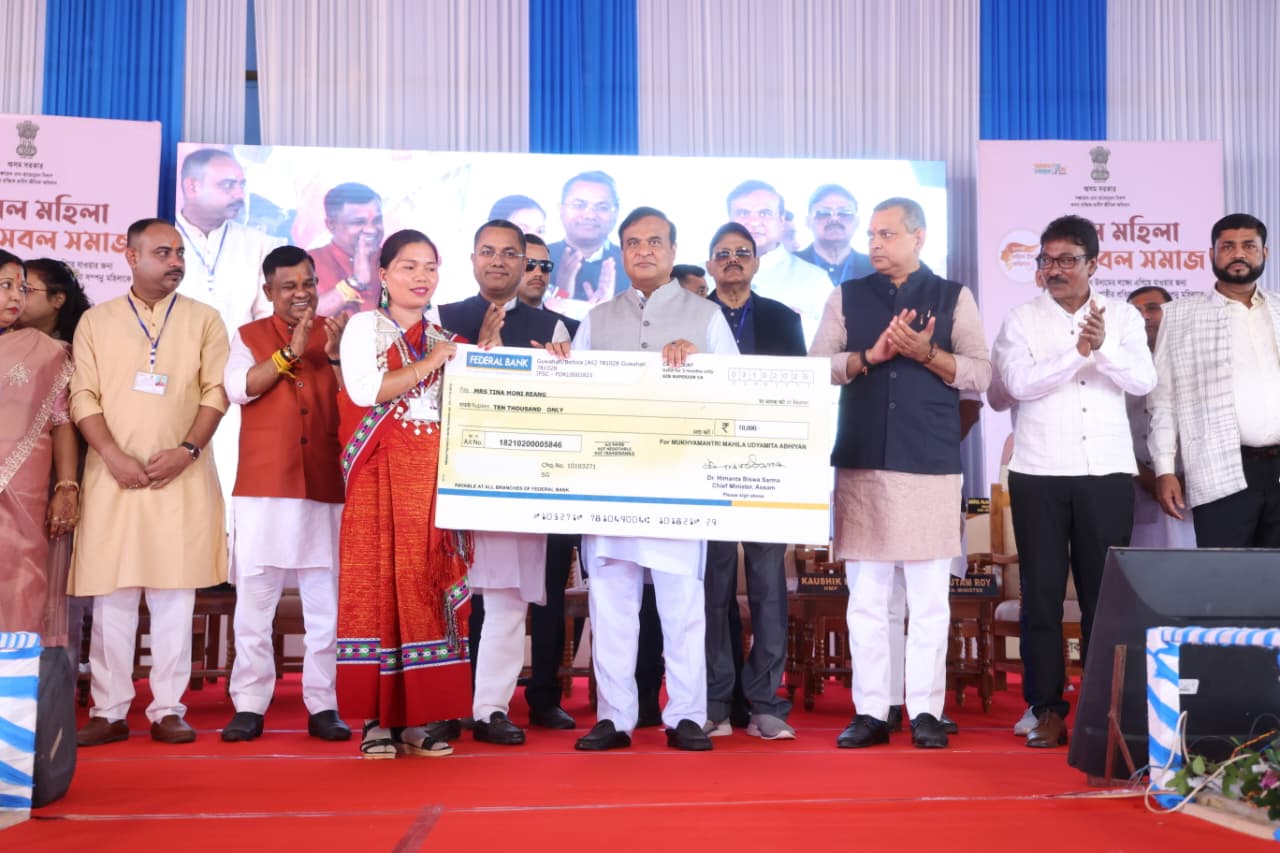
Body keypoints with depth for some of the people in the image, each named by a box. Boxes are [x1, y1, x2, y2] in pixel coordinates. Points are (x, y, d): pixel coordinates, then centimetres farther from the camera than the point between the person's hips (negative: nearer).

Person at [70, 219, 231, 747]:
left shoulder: (203, 319, 9)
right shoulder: (96, 321, 10)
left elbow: (216, 392, 2)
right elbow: (83, 396, 3)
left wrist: (187, 449, -12)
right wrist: (113, 456, -11)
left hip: (182, 476, 0)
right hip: (113, 475, 0)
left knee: (174, 595, 0)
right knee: (112, 595, 1)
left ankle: (168, 710, 6)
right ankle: (109, 712, 8)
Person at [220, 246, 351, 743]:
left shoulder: (335, 335, 12)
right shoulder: (250, 336, 11)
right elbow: (238, 388, -6)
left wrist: (335, 352, -12)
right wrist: (291, 350, -13)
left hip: (325, 488, 1)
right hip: (263, 487, 0)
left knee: (326, 603, 1)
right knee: (254, 600, 0)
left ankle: (322, 706, 7)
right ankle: (249, 706, 7)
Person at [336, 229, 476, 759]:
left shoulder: (445, 338, 18)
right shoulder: (364, 327, 5)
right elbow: (365, 390, -12)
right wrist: (430, 364, -10)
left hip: (433, 475, 4)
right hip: (382, 475, -4)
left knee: (428, 585, 1)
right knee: (377, 583, -5)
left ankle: (416, 718, 5)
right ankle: (377, 719, 1)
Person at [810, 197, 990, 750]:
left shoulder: (953, 298, 8)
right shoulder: (846, 297, 11)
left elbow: (980, 374, 0)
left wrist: (926, 353, -13)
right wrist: (870, 355, -12)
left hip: (931, 464, -1)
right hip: (861, 464, 1)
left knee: (929, 597, 2)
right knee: (866, 595, 3)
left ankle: (925, 711, 9)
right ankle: (871, 711, 9)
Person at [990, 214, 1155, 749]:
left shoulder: (1123, 317, 8)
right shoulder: (1021, 320, 5)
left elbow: (1144, 380, -6)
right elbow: (1019, 383, -11)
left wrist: (1104, 347, -24)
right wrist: (1077, 353, -20)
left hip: (1107, 472, 1)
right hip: (1039, 473, 0)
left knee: (1105, 591, 3)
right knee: (1042, 591, 1)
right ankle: (1047, 709, 9)